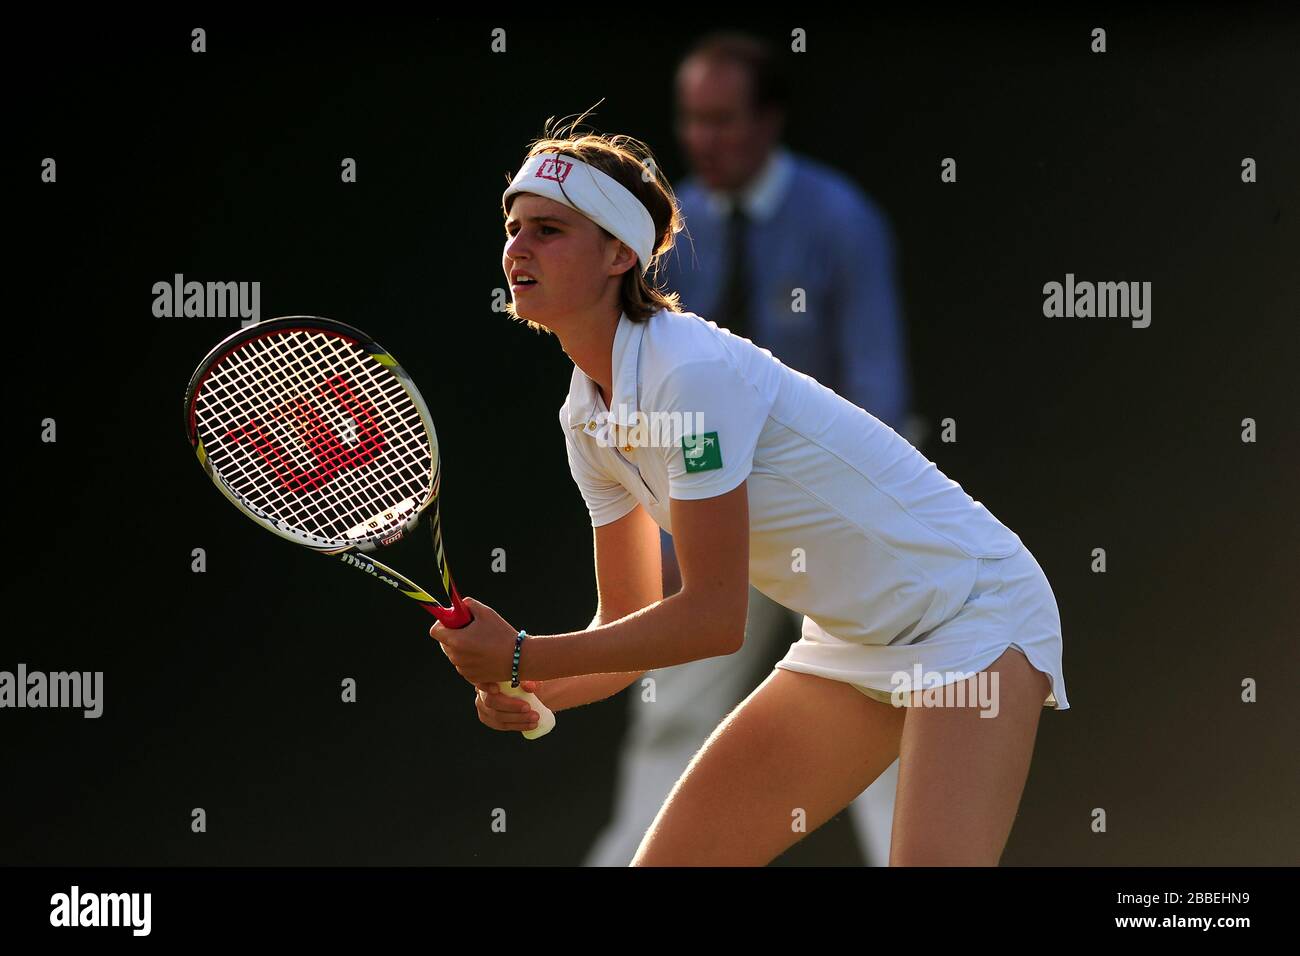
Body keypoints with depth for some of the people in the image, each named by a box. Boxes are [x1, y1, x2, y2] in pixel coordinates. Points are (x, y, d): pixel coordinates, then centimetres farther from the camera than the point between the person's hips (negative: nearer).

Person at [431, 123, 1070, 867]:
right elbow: (630, 622, 7)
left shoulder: (691, 372, -25)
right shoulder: (588, 416, 1)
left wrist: (523, 658, -20)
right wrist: (529, 691, -12)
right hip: (852, 642, 8)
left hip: (972, 610, -8)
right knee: (667, 861, 2)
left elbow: (714, 617, -24)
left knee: (933, 859, -28)